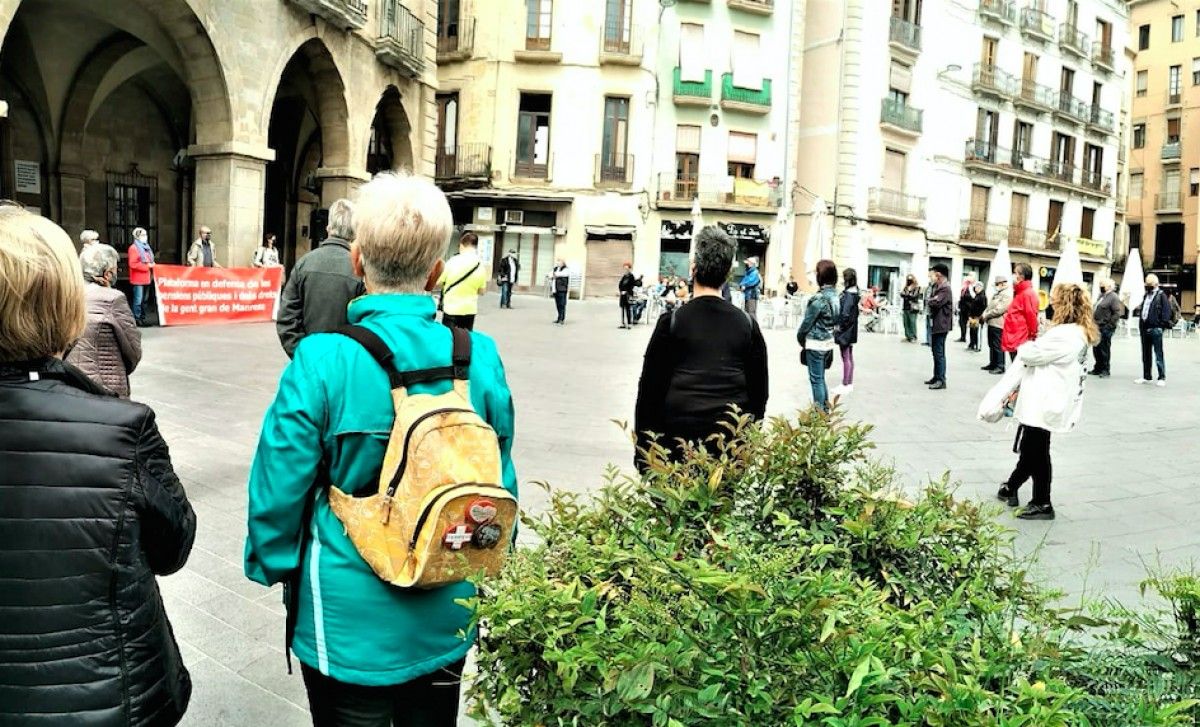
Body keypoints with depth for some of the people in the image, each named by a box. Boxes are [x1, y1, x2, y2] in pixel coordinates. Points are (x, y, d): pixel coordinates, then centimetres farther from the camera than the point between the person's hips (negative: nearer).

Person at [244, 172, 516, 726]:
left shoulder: (321, 361, -21)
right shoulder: (480, 357, -11)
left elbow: (281, 483, -13)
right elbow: (499, 480, 0)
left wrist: (270, 563, 7)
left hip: (348, 622, -3)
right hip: (445, 616, 3)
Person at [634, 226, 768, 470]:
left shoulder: (671, 322, -4)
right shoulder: (747, 324, 4)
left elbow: (649, 388, -1)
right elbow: (759, 392, 9)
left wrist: (642, 451, 6)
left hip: (677, 442, -2)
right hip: (734, 447, 3)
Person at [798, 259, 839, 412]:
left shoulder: (819, 299, -22)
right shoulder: (834, 295, 3)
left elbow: (807, 322, -15)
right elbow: (835, 319, 10)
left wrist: (799, 337, 2)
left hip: (816, 343, -8)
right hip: (828, 341, 8)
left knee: (816, 379, 2)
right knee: (820, 378, 19)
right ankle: (825, 408, 27)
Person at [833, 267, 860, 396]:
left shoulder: (848, 294, -20)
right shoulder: (855, 292, 7)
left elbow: (845, 314, -26)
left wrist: (839, 326, -13)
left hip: (845, 329, -9)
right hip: (851, 330, 9)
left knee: (846, 357, -1)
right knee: (849, 356, 15)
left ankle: (845, 385, 6)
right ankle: (850, 383, 24)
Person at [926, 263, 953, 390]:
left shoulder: (945, 289, -16)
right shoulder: (938, 287, 16)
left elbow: (936, 302, -26)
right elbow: (932, 300, 15)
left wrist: (930, 300, -7)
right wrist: (932, 300, -6)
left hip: (941, 325, -10)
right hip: (935, 324, 10)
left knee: (939, 353, -8)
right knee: (936, 352, 16)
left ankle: (941, 380, -5)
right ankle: (936, 377, 25)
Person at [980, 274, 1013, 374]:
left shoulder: (1007, 294, -13)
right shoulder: (997, 293, 18)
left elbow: (999, 309, -20)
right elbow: (990, 306, 21)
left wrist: (986, 315, -13)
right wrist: (984, 315, 4)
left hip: (998, 324, -10)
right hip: (991, 323, 10)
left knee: (998, 346, -5)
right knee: (992, 345, 15)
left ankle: (1000, 366, 1)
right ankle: (992, 364, 25)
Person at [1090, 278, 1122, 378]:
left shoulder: (1113, 297, -11)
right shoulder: (1101, 296, 16)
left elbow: (1117, 313, -17)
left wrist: (1110, 325, -18)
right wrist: (1093, 323, 16)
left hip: (1105, 328, -9)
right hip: (1097, 327, 9)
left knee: (1104, 350, -3)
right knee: (1096, 349, 13)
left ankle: (1106, 370, 6)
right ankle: (1098, 368, 23)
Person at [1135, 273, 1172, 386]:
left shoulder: (1161, 295, -4)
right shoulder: (1146, 295, 18)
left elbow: (1166, 311, -11)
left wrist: (1163, 325, -17)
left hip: (1155, 329, -8)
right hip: (1144, 329, 8)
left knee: (1159, 354, -4)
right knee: (1145, 354, 12)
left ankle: (1162, 378, 1)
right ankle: (1146, 377, 20)